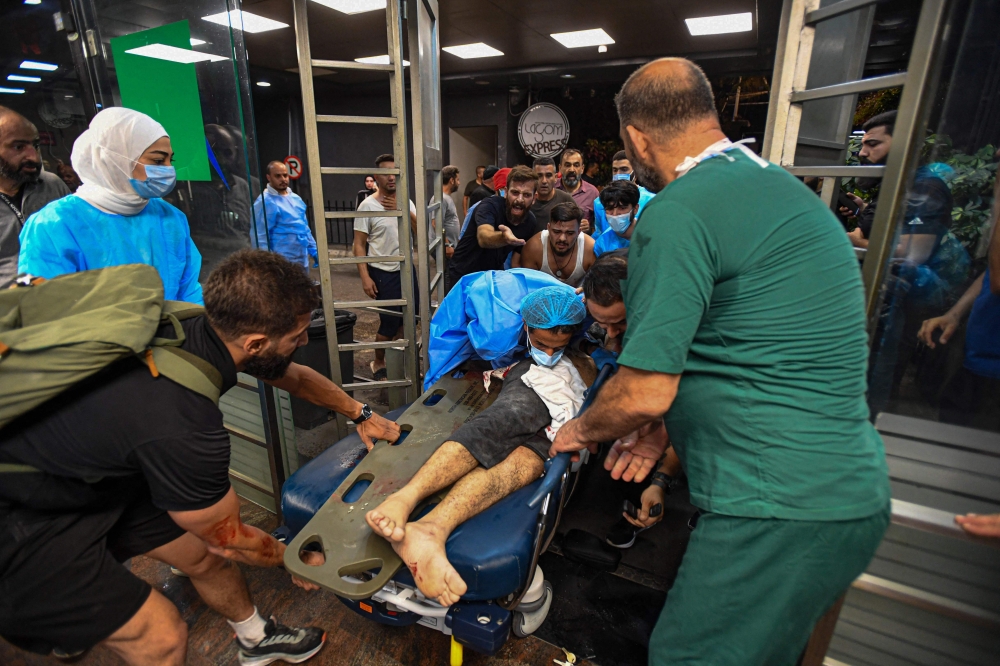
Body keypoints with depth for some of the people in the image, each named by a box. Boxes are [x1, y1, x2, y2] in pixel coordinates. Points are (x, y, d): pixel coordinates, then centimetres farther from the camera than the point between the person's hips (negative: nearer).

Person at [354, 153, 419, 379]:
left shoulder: (406, 202, 5)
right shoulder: (368, 205, -10)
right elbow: (359, 245, -9)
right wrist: (365, 277, -16)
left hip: (407, 269, 6)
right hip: (383, 272, -5)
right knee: (389, 322, 0)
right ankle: (378, 364, 22)